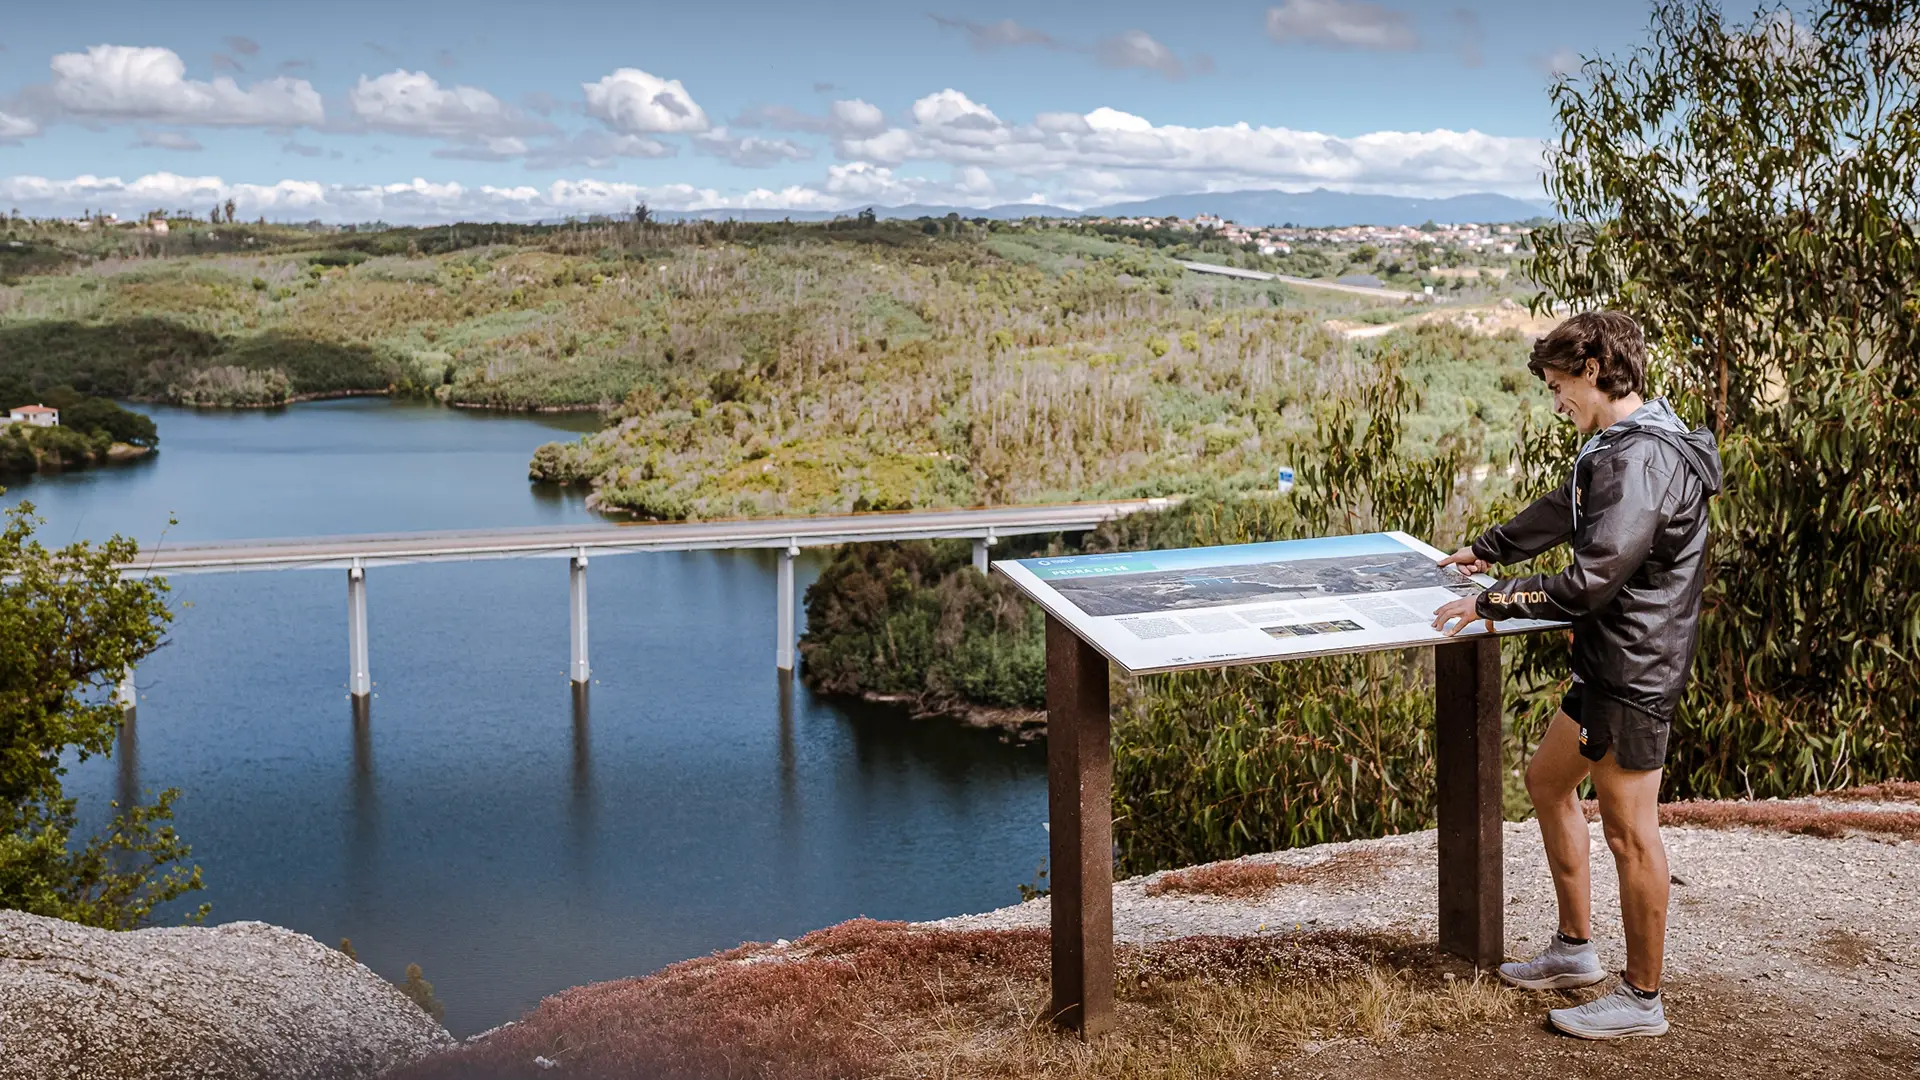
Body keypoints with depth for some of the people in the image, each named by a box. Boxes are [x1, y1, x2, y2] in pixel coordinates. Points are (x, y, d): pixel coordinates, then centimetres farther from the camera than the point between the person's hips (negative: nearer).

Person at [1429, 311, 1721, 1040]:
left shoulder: (1642, 460, -23)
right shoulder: (1617, 445, 11)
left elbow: (1591, 583, -27)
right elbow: (1560, 513, 28)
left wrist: (1490, 603, -18)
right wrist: (1488, 550, 37)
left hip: (1635, 671, -11)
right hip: (1607, 662, 11)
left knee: (1628, 831, -1)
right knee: (1547, 782, 20)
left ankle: (1641, 999, 13)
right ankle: (1575, 949, 33)